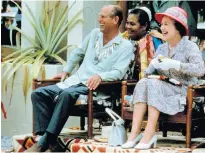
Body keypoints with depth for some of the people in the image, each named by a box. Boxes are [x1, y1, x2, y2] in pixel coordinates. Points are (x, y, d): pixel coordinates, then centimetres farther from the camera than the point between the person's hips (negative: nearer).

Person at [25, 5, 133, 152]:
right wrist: (66, 71, 21)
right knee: (38, 93, -15)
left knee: (66, 95, -38)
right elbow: (77, 53, 29)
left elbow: (118, 72, -15)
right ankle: (48, 140, -25)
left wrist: (100, 76, -33)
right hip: (75, 80, 7)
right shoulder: (95, 34, 16)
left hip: (93, 87, -7)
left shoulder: (125, 46, -3)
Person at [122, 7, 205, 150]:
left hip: (184, 93, -5)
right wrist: (153, 64, -14)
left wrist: (174, 64, -27)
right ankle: (135, 132, -33)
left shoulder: (190, 47, -4)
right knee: (143, 83, -23)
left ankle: (150, 133, -33)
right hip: (164, 91, 5)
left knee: (153, 84, -29)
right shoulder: (162, 48, 14)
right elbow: (149, 72, 8)